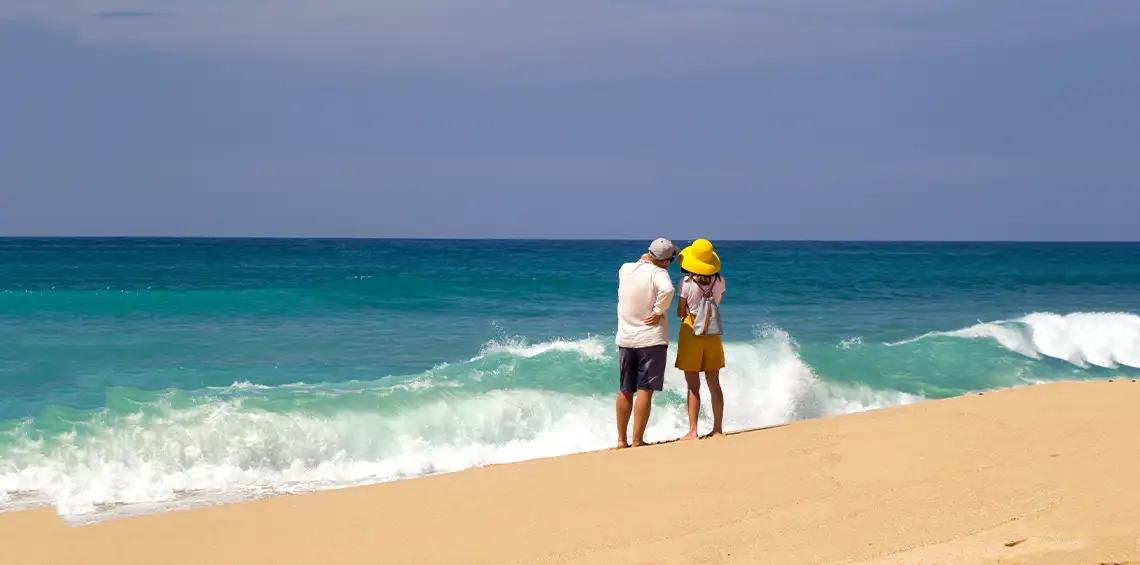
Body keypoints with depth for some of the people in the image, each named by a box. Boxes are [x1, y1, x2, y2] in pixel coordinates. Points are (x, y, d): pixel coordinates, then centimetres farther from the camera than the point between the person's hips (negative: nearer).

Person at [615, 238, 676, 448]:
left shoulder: (625, 269, 3)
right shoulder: (658, 273, -14)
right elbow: (667, 290, -33)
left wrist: (643, 260, 13)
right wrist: (659, 311, -20)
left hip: (625, 339, 5)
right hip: (651, 339, -5)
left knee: (625, 391, 14)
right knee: (645, 391, -2)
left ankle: (621, 439, 20)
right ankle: (637, 441, -4)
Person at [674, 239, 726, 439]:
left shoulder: (687, 282, -14)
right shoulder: (719, 281, -3)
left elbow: (680, 313, -7)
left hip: (691, 333, -4)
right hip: (713, 334, 4)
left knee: (693, 386, 0)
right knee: (714, 384, 11)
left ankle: (693, 430, -1)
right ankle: (718, 428, 15)